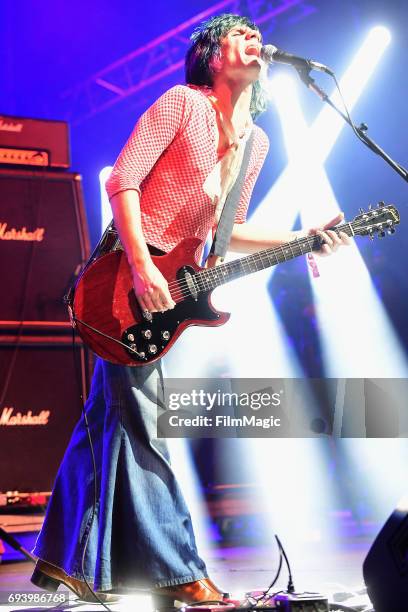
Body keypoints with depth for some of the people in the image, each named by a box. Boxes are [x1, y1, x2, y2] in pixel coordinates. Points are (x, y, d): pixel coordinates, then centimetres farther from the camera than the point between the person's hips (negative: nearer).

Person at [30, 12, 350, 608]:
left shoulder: (256, 142, 15)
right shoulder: (183, 102, -6)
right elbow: (123, 180, -13)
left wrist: (300, 239, 7)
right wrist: (143, 269, -21)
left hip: (174, 285, 8)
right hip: (129, 276, -8)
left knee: (108, 415, 11)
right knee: (139, 417, -5)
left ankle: (67, 559, 21)